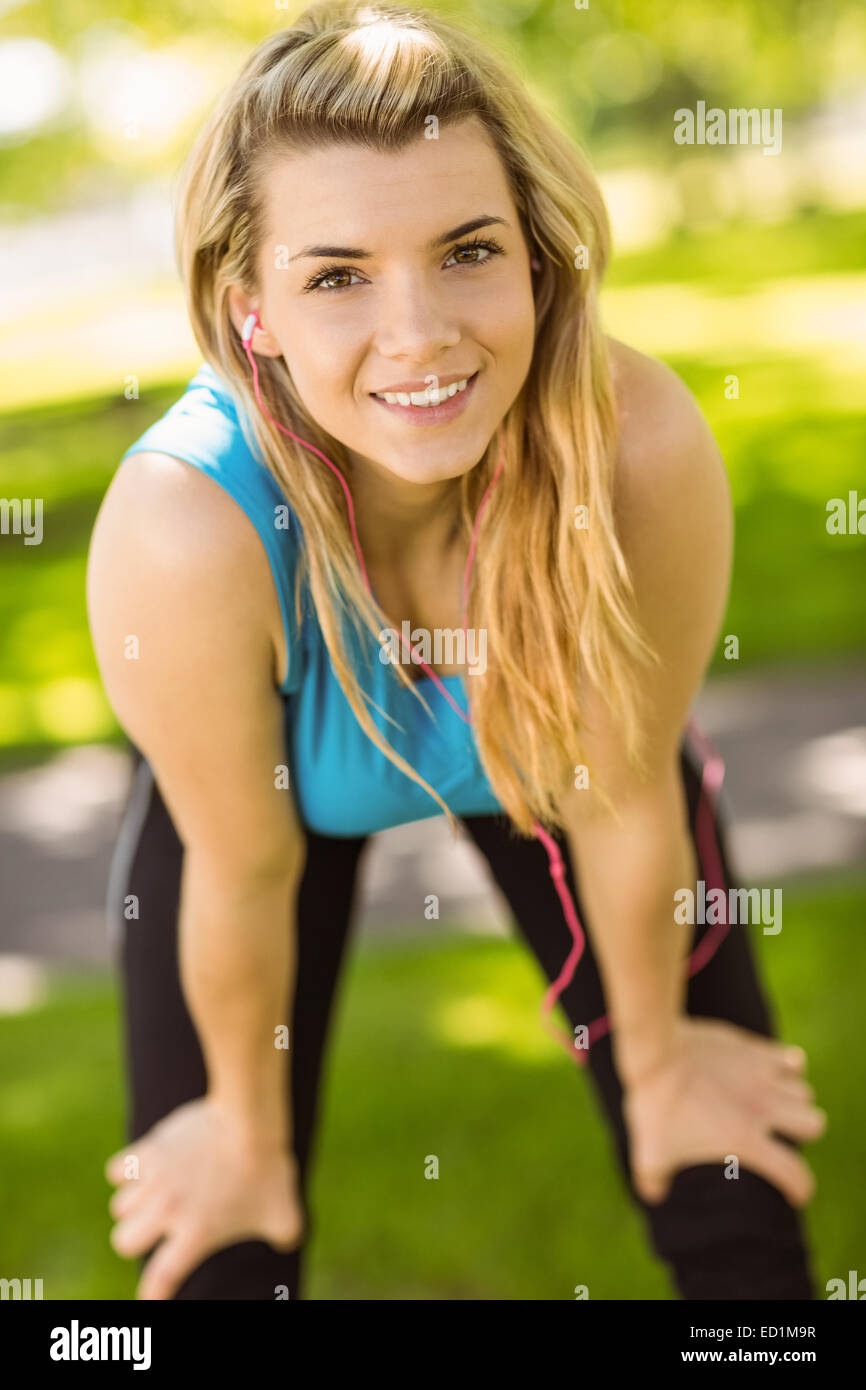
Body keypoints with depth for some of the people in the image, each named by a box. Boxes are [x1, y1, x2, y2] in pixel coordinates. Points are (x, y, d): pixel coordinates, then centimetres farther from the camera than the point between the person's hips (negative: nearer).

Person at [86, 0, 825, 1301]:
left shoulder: (643, 452, -38)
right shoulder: (187, 533, -41)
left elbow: (625, 801, -19)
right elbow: (245, 876, -22)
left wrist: (657, 1055, -1)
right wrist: (249, 1129, -3)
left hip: (547, 749, 1)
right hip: (281, 776, -1)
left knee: (738, 1220, 8)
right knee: (218, 1251, 5)